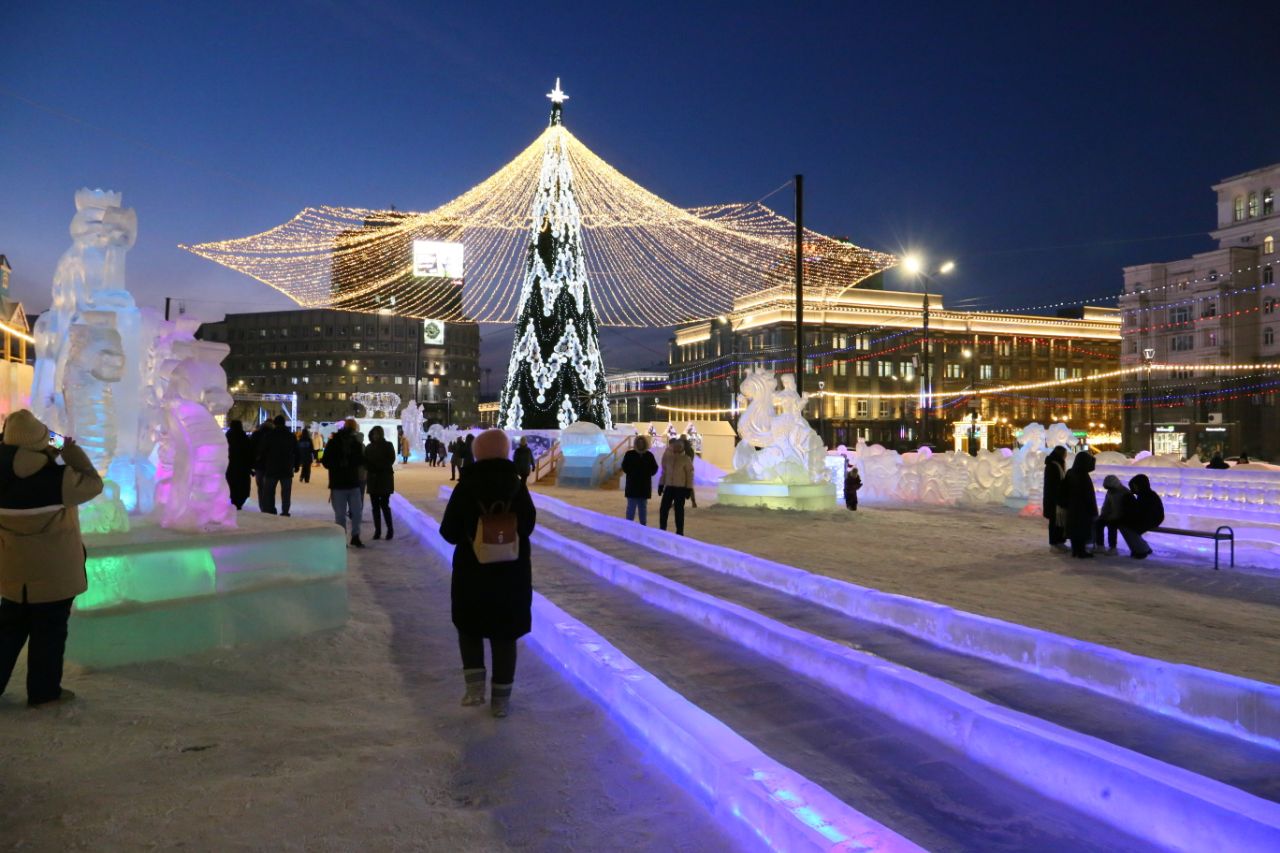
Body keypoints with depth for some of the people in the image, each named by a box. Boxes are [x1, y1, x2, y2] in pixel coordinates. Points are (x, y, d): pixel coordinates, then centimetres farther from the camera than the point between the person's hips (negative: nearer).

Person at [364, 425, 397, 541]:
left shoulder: (388, 445, 0)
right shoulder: (369, 447, 10)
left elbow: (390, 460, -8)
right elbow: (365, 461, 9)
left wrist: (376, 465, -18)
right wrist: (370, 467, -13)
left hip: (385, 478, -4)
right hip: (373, 479, 4)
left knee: (384, 505, -8)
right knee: (375, 506, 4)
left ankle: (390, 529, 4)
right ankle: (377, 530, 9)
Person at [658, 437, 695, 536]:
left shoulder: (685, 459, -5)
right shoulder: (667, 457, 6)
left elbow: (690, 474, -4)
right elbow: (664, 471, 13)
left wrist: (689, 488, -8)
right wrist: (661, 485, 10)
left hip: (680, 488, -4)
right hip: (669, 487, 4)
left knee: (679, 510, 1)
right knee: (663, 508, 2)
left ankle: (679, 532, 10)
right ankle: (662, 530, 13)